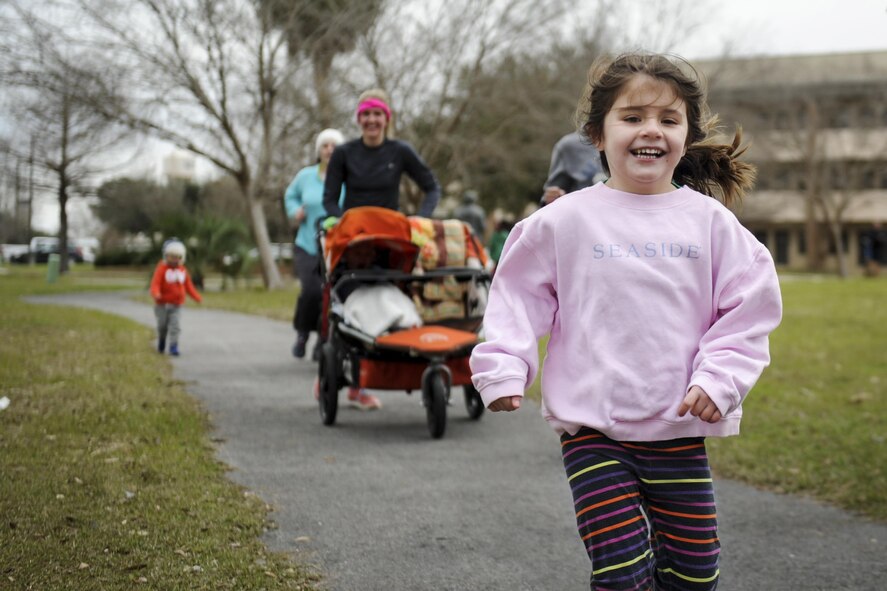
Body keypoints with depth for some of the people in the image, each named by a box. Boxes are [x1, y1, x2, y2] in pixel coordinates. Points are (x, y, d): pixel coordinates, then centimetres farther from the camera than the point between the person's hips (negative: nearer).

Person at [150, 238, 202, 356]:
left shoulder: (183, 270, 6)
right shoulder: (162, 269, -9)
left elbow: (188, 286, 13)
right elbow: (155, 283, -21)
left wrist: (197, 297, 3)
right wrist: (156, 294, -41)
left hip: (176, 305, 2)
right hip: (162, 304, -2)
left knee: (175, 326, -11)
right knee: (162, 326, 11)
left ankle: (173, 346, -12)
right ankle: (161, 342, 36)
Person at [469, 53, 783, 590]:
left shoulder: (710, 222, 2)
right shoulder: (564, 221, -2)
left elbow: (750, 309, 4)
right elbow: (518, 300, 3)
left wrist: (719, 378, -8)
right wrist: (502, 370, -8)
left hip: (680, 431, 3)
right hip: (592, 431, -2)